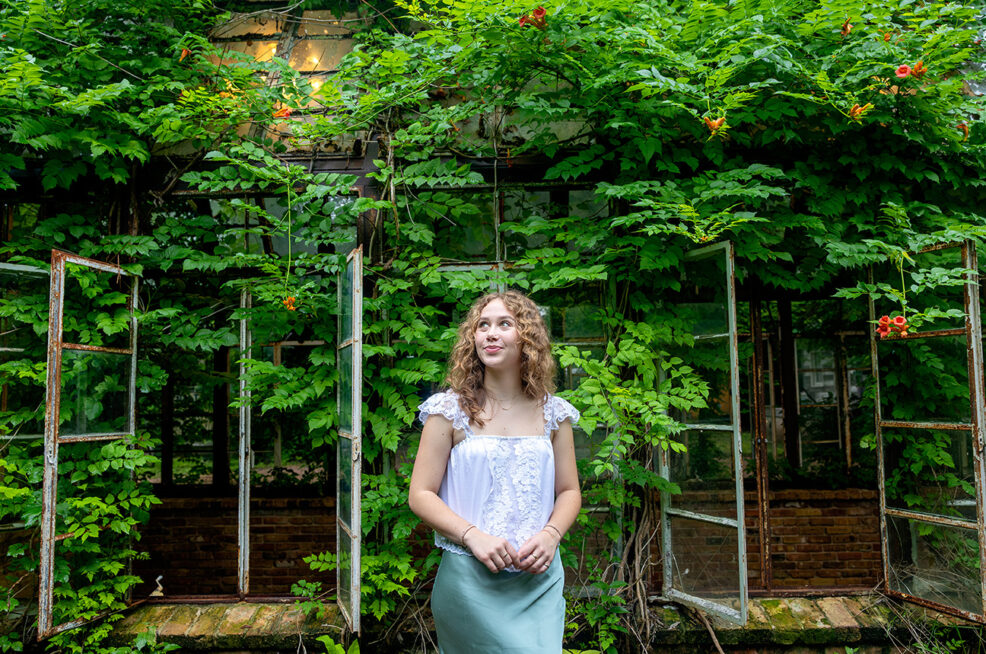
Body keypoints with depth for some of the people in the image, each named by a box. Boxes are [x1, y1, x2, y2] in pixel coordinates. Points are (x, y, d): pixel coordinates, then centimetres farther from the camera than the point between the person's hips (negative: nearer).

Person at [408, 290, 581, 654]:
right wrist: (473, 536, -17)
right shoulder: (450, 410, -3)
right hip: (470, 578, -2)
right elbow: (420, 495, -4)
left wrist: (550, 534, -8)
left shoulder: (553, 414, 5)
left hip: (539, 578, 3)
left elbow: (569, 491, 11)